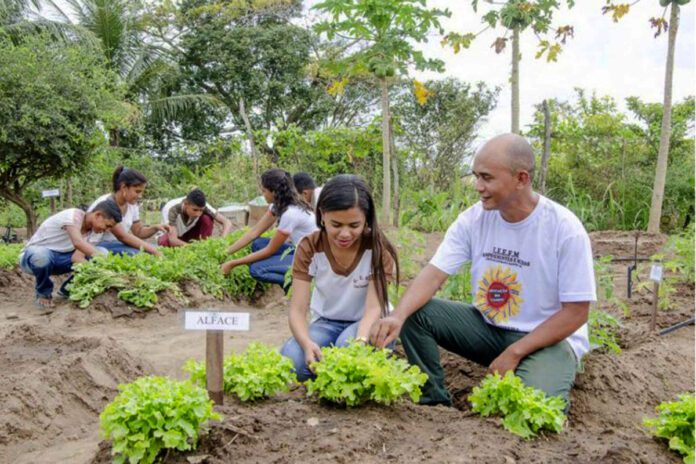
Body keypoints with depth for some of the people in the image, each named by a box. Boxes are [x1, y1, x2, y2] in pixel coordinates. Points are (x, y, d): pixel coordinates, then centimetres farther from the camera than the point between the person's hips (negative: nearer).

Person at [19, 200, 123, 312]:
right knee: (42, 255, -44)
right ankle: (43, 294, -11)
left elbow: (77, 256, -15)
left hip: (58, 259, 7)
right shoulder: (73, 215, -24)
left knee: (102, 252, -9)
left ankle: (68, 290, 6)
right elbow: (78, 243, -42)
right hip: (33, 255, -6)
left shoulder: (89, 229, -2)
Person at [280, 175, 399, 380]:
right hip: (327, 323, 1)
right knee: (290, 360, -29)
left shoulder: (377, 248, -19)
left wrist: (360, 340, -49)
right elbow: (297, 310, -21)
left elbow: (374, 307, -26)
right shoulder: (308, 248, -15)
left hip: (367, 324, -1)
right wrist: (307, 343, -43)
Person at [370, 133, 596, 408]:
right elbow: (434, 274, -14)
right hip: (488, 326, 4)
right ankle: (436, 403, -1)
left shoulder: (565, 229, -19)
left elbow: (576, 313, -15)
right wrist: (397, 316, -33)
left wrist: (514, 353, -19)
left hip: (548, 338, -4)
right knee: (414, 313, -15)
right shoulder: (473, 219, -8)